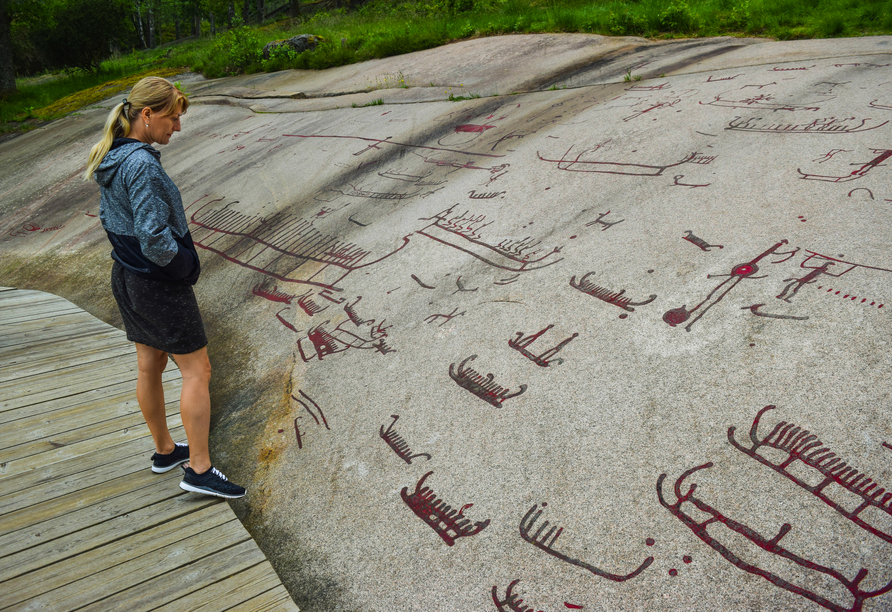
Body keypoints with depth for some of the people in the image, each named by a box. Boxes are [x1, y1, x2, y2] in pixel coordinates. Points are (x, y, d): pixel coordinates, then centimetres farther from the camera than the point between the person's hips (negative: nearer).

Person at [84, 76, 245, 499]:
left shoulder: (112, 157, 6)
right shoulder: (141, 164, -24)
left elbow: (108, 217, 18)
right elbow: (155, 238, -28)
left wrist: (133, 252, 14)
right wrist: (186, 265, -11)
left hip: (126, 277, 10)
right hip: (159, 285, -10)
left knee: (150, 367, 19)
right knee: (197, 371, 1)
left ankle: (164, 451, 35)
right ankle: (199, 470, 7)